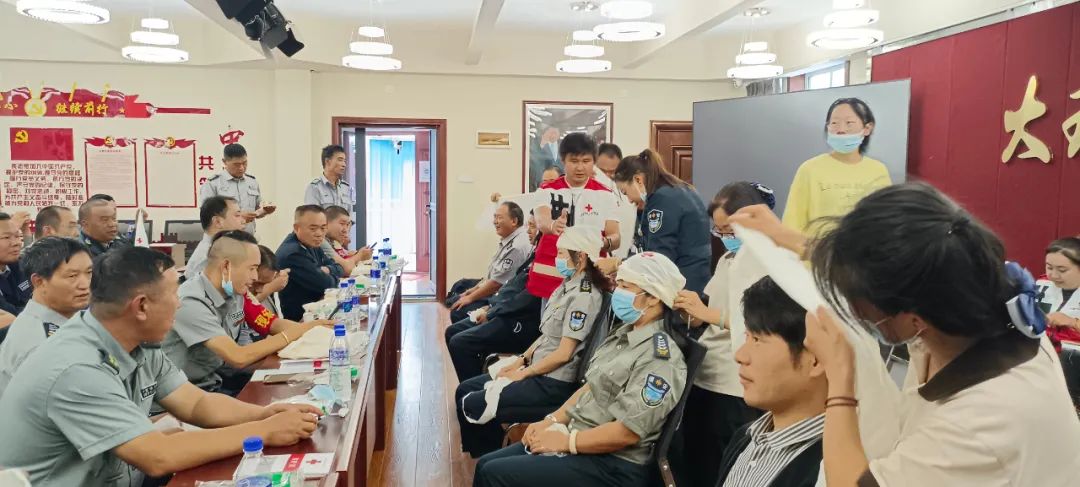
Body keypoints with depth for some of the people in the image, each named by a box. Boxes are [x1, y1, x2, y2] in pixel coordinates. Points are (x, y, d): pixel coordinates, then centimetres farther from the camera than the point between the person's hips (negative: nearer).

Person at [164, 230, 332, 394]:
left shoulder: (236, 291, -1)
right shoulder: (191, 302, -25)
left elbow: (270, 323, 12)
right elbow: (238, 358, -28)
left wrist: (307, 328, -5)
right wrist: (289, 335, -16)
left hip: (220, 377, 7)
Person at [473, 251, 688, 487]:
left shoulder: (660, 358, -20)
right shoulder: (624, 333, 10)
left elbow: (627, 432, -24)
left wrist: (566, 441, -16)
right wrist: (552, 420, 3)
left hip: (612, 465, -9)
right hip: (578, 439, 9)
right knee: (486, 465, 4)